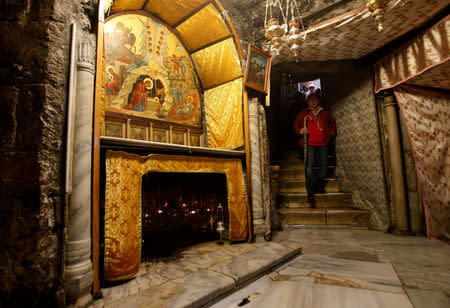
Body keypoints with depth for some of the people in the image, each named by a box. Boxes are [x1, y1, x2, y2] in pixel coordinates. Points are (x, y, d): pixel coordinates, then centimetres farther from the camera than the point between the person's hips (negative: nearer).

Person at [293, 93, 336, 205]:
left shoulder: (324, 112, 15)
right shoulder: (303, 113, 7)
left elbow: (332, 122, 31)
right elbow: (296, 125, 8)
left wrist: (332, 131, 15)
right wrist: (300, 130, -12)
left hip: (323, 143, 4)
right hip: (310, 143, -3)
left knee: (323, 163, 3)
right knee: (309, 165, -10)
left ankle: (320, 186, 23)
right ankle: (310, 192, -5)